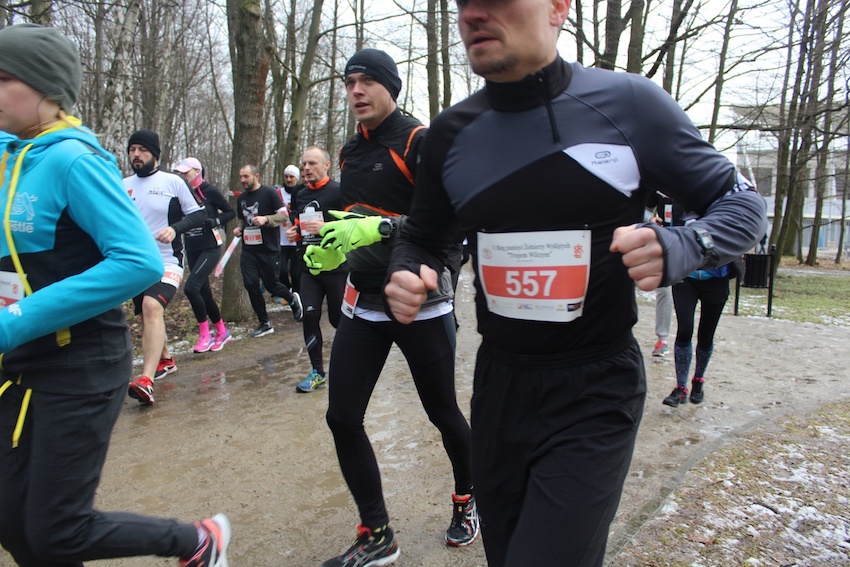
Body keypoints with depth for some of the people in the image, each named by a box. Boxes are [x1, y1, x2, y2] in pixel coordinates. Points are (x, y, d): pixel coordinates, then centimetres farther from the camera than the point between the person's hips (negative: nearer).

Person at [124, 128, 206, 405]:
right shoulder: (123, 185, 8)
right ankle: (165, 360, 43)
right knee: (148, 314, 17)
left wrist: (175, 228, -19)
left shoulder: (173, 181, -4)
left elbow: (199, 214, -2)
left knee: (152, 306, -28)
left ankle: (146, 380, -36)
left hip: (167, 261, -6)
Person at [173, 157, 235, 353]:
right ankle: (222, 331, 27)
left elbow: (231, 213, -1)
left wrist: (215, 221, -17)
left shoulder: (210, 191, -7)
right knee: (204, 292, 10)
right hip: (192, 249, 6)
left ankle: (205, 334, -3)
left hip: (210, 248, -6)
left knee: (191, 287, -19)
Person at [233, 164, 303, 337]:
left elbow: (284, 215, -9)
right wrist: (239, 229, 5)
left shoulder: (269, 193, -6)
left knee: (271, 284, 0)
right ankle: (265, 324, 9)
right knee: (250, 284, -4)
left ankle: (293, 300, 34)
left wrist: (265, 219, -23)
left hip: (268, 248, -5)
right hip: (248, 249, 5)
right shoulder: (241, 198, 12)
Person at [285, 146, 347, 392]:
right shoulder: (299, 196, 14)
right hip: (309, 267, 6)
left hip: (336, 266, -6)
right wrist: (294, 234, 3)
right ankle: (318, 371, 11)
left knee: (338, 319, 1)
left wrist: (326, 228, -24)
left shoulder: (339, 191, -7)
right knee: (310, 317, 0)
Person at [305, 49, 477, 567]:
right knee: (343, 418, 1)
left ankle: (468, 501, 39)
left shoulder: (421, 141, -9)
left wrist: (380, 228, -28)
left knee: (443, 413, 9)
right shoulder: (352, 151, 14)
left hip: (420, 304, -6)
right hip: (363, 304, 7)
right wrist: (330, 247, 7)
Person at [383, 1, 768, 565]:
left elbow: (743, 202, -2)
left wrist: (674, 249, -23)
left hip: (595, 394, -4)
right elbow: (422, 238, 14)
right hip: (498, 383, 4)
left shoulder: (629, 103, -9)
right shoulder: (451, 131, 1)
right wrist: (407, 276, -10)